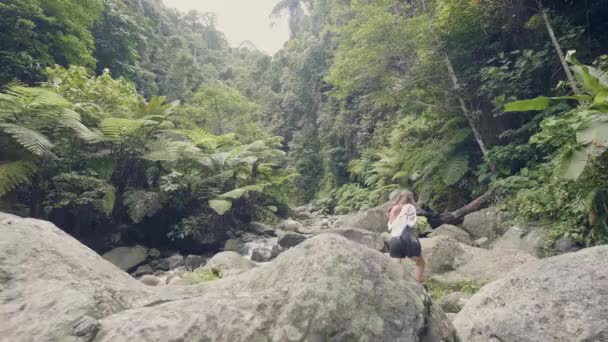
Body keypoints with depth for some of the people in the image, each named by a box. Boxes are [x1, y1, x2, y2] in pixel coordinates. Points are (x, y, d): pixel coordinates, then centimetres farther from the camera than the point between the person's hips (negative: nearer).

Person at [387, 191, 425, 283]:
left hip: (394, 239, 4)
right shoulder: (410, 207, 5)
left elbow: (390, 227, 14)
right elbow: (411, 224, -6)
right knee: (420, 262, 13)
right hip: (407, 237, -4)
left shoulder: (393, 209, 20)